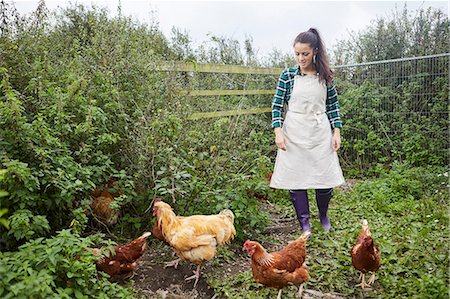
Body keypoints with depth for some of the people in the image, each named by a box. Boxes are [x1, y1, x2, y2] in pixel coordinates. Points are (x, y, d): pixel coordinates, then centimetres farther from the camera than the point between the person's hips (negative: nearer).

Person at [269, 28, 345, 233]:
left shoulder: (325, 76, 4)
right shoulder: (288, 75, 0)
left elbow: (333, 106, 9)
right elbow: (277, 105, 0)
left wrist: (337, 131, 1)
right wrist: (278, 131, -11)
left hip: (321, 134, 1)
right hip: (294, 135, -1)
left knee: (326, 178, 4)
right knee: (296, 178, 1)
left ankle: (323, 215, 32)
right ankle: (304, 222, 19)